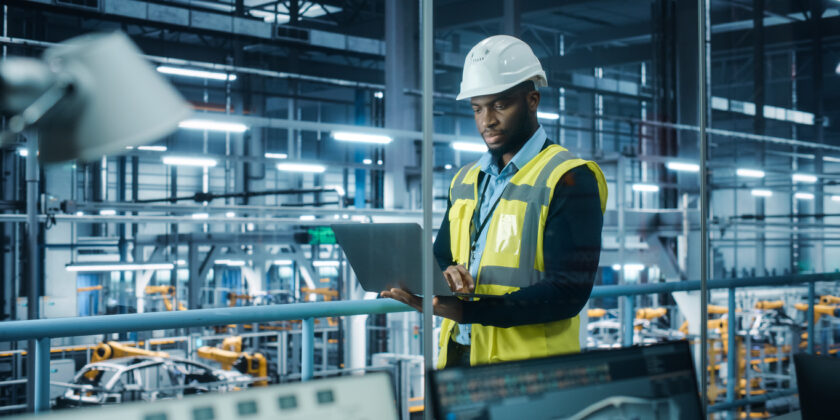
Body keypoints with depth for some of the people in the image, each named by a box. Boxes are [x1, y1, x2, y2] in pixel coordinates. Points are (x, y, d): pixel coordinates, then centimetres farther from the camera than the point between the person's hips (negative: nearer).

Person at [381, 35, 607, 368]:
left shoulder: (569, 179, -6)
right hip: (457, 359, 5)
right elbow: (440, 258, 20)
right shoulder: (466, 180, 15)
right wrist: (444, 277, -5)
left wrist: (465, 310, -22)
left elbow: (568, 293, -14)